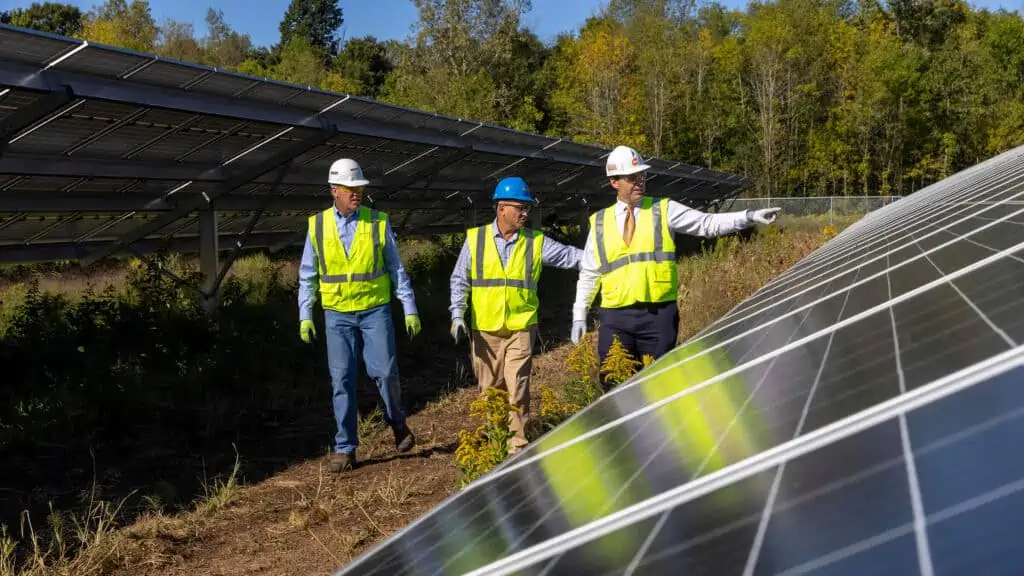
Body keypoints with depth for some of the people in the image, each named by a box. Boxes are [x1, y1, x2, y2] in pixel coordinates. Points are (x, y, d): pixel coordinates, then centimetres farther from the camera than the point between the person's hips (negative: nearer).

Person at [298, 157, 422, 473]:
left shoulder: (378, 222, 0)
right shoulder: (317, 225, 2)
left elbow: (396, 269, 4)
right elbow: (308, 276, 8)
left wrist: (410, 310, 0)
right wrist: (305, 316, 2)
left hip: (375, 310, -1)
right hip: (337, 314, 1)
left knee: (384, 371, -5)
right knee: (342, 380, 1)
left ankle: (397, 423, 24)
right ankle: (345, 449, 10)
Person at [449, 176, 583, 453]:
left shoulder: (536, 242, 4)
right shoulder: (475, 239, 3)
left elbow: (572, 256, 2)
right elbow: (459, 280, 7)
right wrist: (457, 315, -1)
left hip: (521, 328, -1)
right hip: (484, 329, 1)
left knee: (517, 389, -5)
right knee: (489, 390, 10)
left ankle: (518, 446, 4)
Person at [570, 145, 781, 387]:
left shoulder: (663, 210, 5)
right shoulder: (599, 223, 8)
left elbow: (709, 224, -2)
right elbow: (589, 273, 13)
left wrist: (749, 216, -14)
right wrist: (579, 315, 10)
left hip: (658, 314, -1)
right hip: (615, 316, 1)